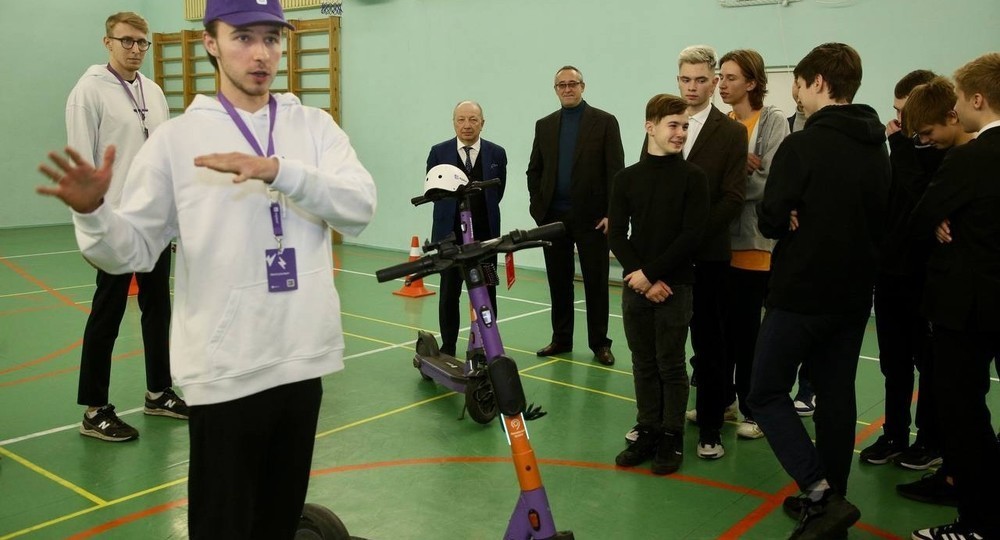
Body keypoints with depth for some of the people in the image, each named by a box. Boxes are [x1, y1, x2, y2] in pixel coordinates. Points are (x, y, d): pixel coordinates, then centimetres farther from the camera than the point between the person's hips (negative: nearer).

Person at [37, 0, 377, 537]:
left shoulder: (314, 126, 4)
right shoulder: (176, 138, -2)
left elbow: (359, 206, -12)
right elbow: (133, 250, -3)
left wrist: (276, 168, -26)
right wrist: (91, 212, -23)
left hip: (303, 359, 3)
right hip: (225, 370, -2)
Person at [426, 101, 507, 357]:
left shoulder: (496, 154, 2)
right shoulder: (439, 152, 2)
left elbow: (497, 193, 5)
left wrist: (479, 209, 2)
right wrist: (451, 209, 1)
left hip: (485, 234, 0)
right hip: (450, 233, 0)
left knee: (486, 294, 4)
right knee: (449, 294, 8)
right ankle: (448, 348, 19)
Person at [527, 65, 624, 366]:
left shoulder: (605, 122, 0)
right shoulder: (544, 125, 11)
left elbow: (616, 170, -5)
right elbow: (534, 171, 12)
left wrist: (611, 214, -12)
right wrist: (538, 209, 1)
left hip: (591, 216, -3)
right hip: (553, 216, 3)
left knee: (596, 282, 3)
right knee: (558, 281, 9)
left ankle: (599, 343, 12)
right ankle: (561, 339, 20)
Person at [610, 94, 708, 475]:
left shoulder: (693, 177, -3)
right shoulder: (626, 178, 4)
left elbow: (691, 234, -10)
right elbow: (617, 234, 2)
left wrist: (652, 273, -14)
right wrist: (638, 277, -10)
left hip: (675, 286, -3)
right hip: (635, 285, 3)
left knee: (671, 365, 4)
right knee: (643, 365, 10)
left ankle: (672, 437, 16)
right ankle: (647, 432, 21)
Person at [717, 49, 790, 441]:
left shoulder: (773, 122, -6)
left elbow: (767, 185, -15)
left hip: (754, 240, -5)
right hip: (720, 237, 5)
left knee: (748, 327, 3)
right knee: (722, 324, 12)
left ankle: (754, 408, 16)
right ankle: (720, 399, 25)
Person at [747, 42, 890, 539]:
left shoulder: (802, 146, -15)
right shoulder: (877, 149, 8)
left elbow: (771, 222, -15)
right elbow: (879, 219, 16)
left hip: (802, 292, -7)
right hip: (854, 293, 7)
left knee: (767, 393, 4)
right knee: (836, 397, 13)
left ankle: (819, 494, -6)